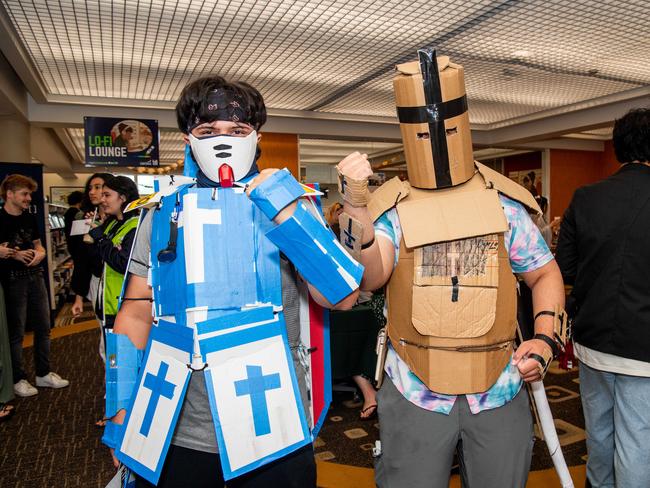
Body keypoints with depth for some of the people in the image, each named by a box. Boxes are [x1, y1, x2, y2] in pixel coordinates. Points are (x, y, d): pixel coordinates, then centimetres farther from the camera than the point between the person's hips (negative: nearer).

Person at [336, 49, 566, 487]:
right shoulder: (391, 210, -6)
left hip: (499, 395, 2)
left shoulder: (503, 203, 0)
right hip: (415, 396, -1)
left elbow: (545, 273, 9)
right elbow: (370, 279, -21)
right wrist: (357, 208, -34)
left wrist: (545, 338, -5)